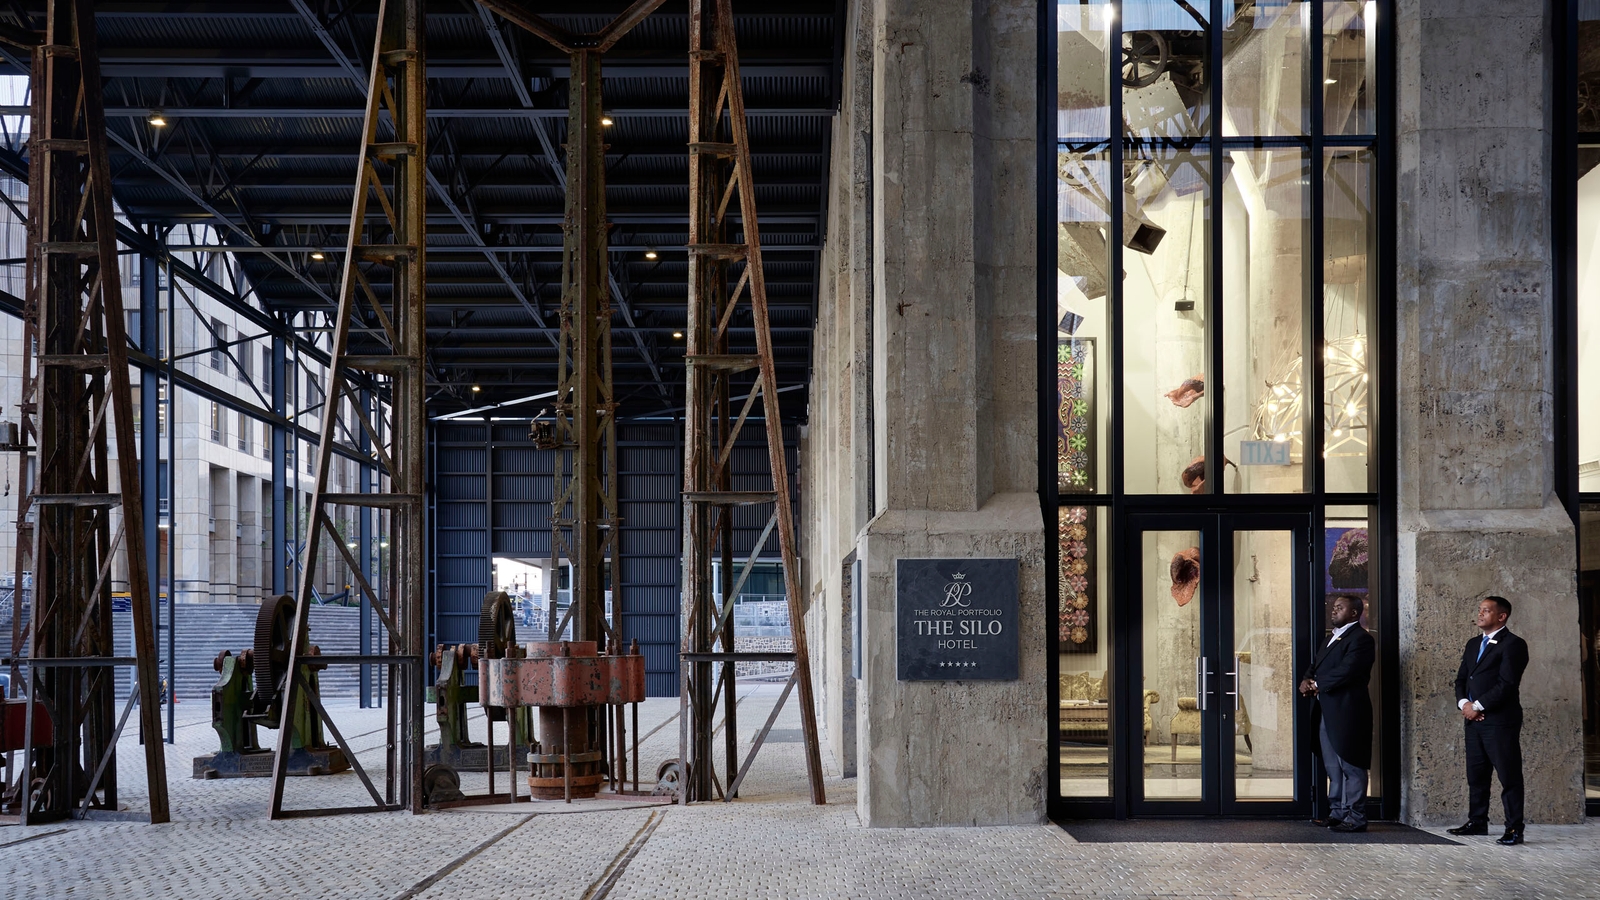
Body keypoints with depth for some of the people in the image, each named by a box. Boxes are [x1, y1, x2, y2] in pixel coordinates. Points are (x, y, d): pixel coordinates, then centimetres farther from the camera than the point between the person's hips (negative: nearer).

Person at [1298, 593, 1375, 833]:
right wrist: (1307, 681, -1)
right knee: (1333, 767, 14)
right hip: (1326, 712, 10)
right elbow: (1315, 667, 22)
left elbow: (1346, 671, -20)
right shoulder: (1332, 638, 21)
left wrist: (1317, 685, -9)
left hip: (1346, 712, -10)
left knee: (1351, 767, -5)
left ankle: (1355, 817, -1)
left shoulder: (1360, 639, -10)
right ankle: (1338, 812, 21)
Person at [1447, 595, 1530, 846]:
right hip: (1474, 721, 8)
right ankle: (1477, 822, 19)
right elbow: (1461, 679, 17)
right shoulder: (1473, 644, 20)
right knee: (1476, 775, 11)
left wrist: (1478, 706, -13)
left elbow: (1507, 683, -14)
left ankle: (1514, 829, -3)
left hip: (1500, 720, -8)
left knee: (1509, 776, -5)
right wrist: (1463, 703, -2)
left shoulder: (1513, 644, -6)